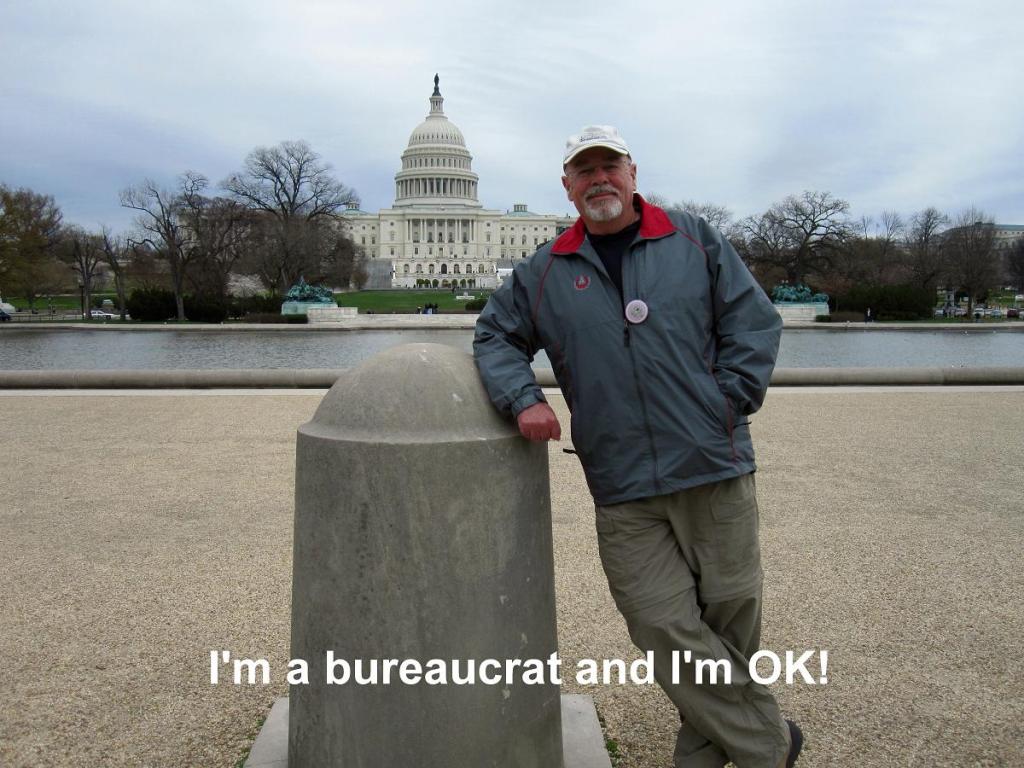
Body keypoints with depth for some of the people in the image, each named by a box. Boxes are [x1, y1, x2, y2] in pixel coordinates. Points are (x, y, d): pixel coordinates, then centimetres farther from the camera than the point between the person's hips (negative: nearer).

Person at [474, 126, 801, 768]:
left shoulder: (695, 240, 8)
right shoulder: (545, 273, 11)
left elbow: (754, 323, 8)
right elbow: (496, 336, 18)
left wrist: (723, 407, -1)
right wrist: (523, 398, -1)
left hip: (715, 472, 0)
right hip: (623, 494, 1)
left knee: (730, 615, 6)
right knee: (666, 630, -2)